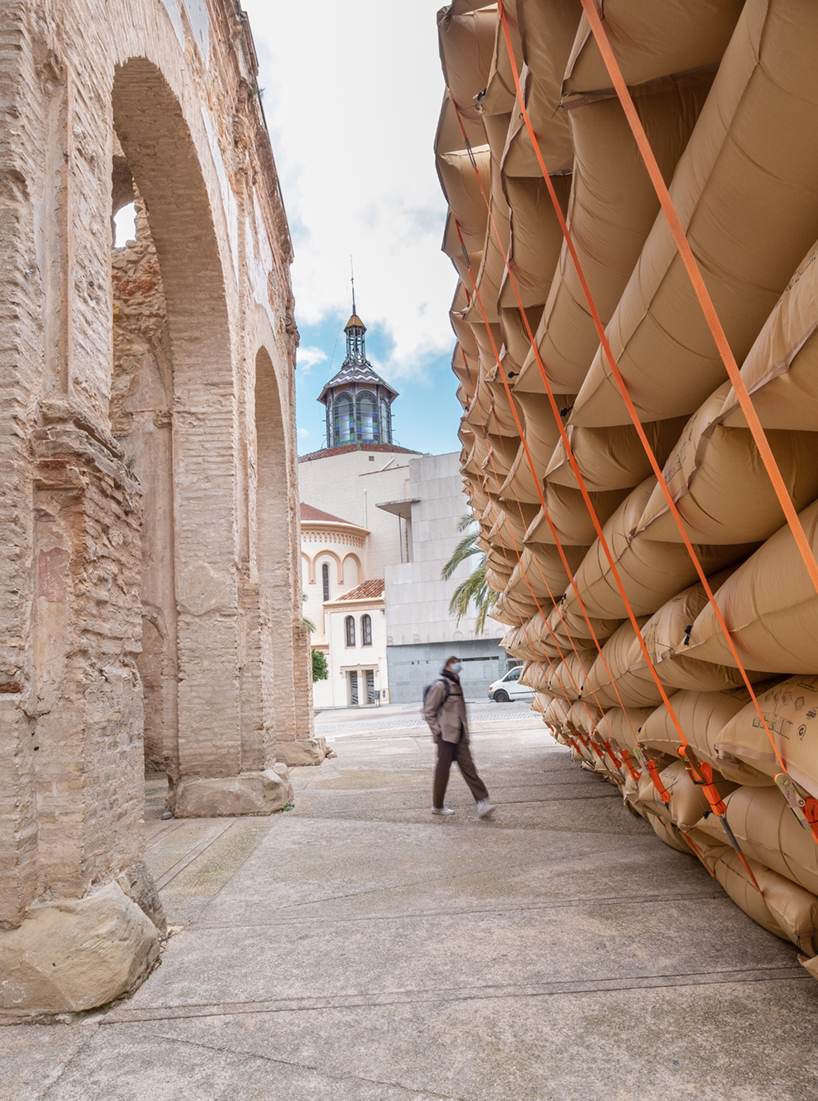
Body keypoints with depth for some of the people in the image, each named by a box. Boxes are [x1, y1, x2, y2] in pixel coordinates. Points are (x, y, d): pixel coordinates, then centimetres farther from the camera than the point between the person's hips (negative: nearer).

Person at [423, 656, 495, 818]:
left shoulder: (457, 686, 16)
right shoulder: (440, 685, -10)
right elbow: (428, 712, -11)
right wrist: (438, 732, -13)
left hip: (459, 737, 7)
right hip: (446, 737, -7)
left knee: (468, 767, 0)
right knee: (443, 770, 2)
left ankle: (482, 802, -5)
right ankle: (437, 806, 16)